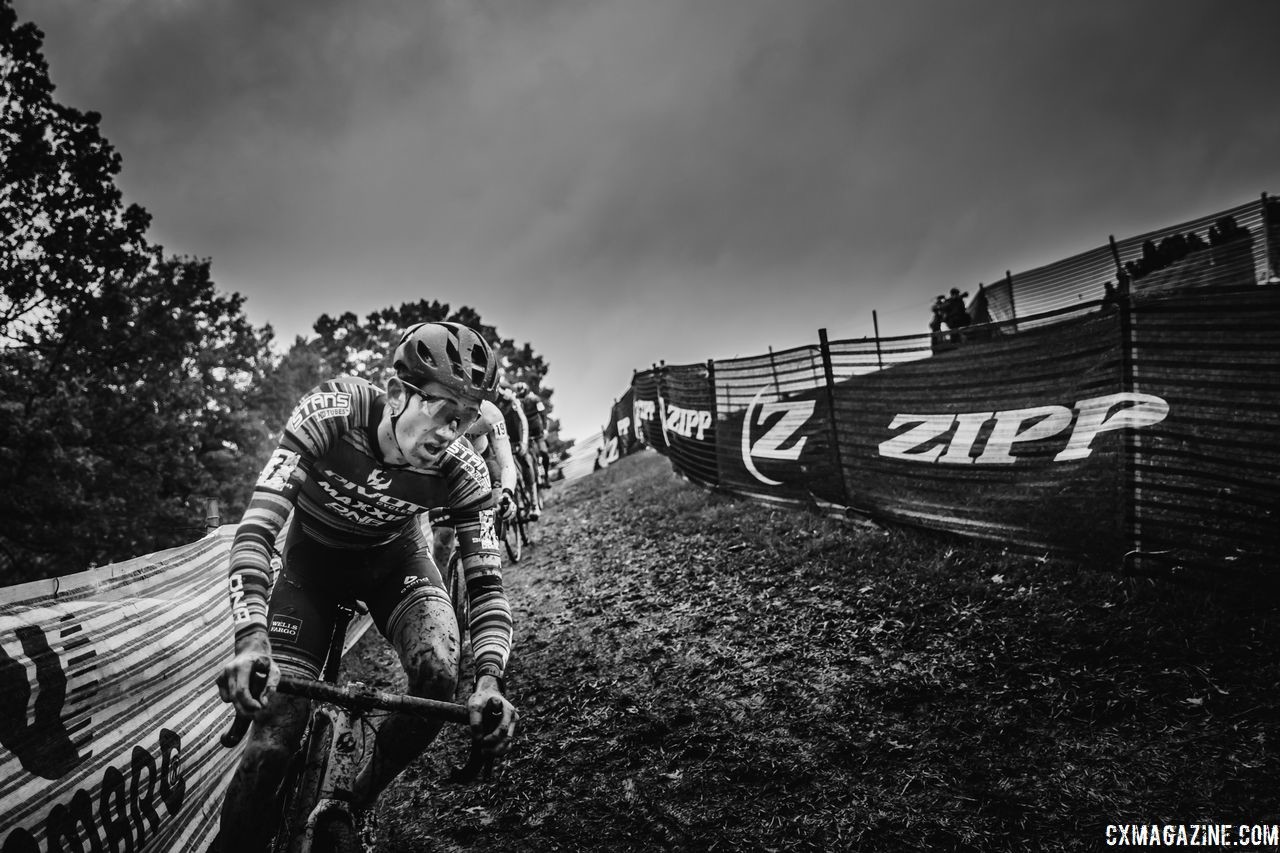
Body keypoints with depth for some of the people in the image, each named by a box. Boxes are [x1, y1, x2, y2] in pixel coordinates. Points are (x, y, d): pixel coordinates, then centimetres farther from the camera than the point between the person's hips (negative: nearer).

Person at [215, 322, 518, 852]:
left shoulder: (462, 474, -27)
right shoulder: (330, 413, -33)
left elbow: (485, 580, -23)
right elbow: (256, 529, -35)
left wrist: (490, 678, -40)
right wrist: (251, 638, -49)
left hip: (393, 557, 1)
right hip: (312, 557, -1)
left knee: (438, 675, -26)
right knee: (272, 741, -14)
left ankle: (364, 797, 3)